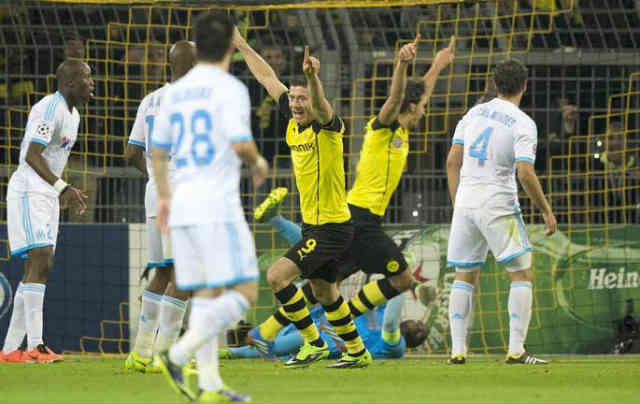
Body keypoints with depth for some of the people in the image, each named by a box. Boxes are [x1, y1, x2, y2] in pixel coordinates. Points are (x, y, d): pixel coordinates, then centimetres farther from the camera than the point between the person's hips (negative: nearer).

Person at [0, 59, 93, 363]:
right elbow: (32, 155, -24)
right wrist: (62, 187, -31)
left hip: (47, 194, 10)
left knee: (37, 268, 6)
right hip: (29, 192, -10)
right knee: (41, 261, -19)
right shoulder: (50, 108, -15)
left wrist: (64, 193, 19)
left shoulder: (71, 114, 17)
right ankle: (35, 346, -27)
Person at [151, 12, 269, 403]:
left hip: (183, 208, 7)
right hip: (218, 207, -7)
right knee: (244, 293, -4)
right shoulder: (230, 89, -8)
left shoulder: (175, 92, 13)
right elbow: (240, 144, -19)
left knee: (206, 295, 11)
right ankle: (179, 356, -18)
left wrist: (165, 198, 30)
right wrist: (258, 162, 2)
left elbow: (158, 151, 19)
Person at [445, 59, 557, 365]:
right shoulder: (523, 124, -8)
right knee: (522, 274, 1)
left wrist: (457, 204, 17)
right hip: (499, 207, -5)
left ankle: (457, 349, 6)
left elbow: (452, 162, 9)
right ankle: (516, 349, -9)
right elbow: (525, 173, -16)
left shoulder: (474, 114, 9)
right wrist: (546, 211, -5)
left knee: (464, 277, 12)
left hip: (465, 203, 5)